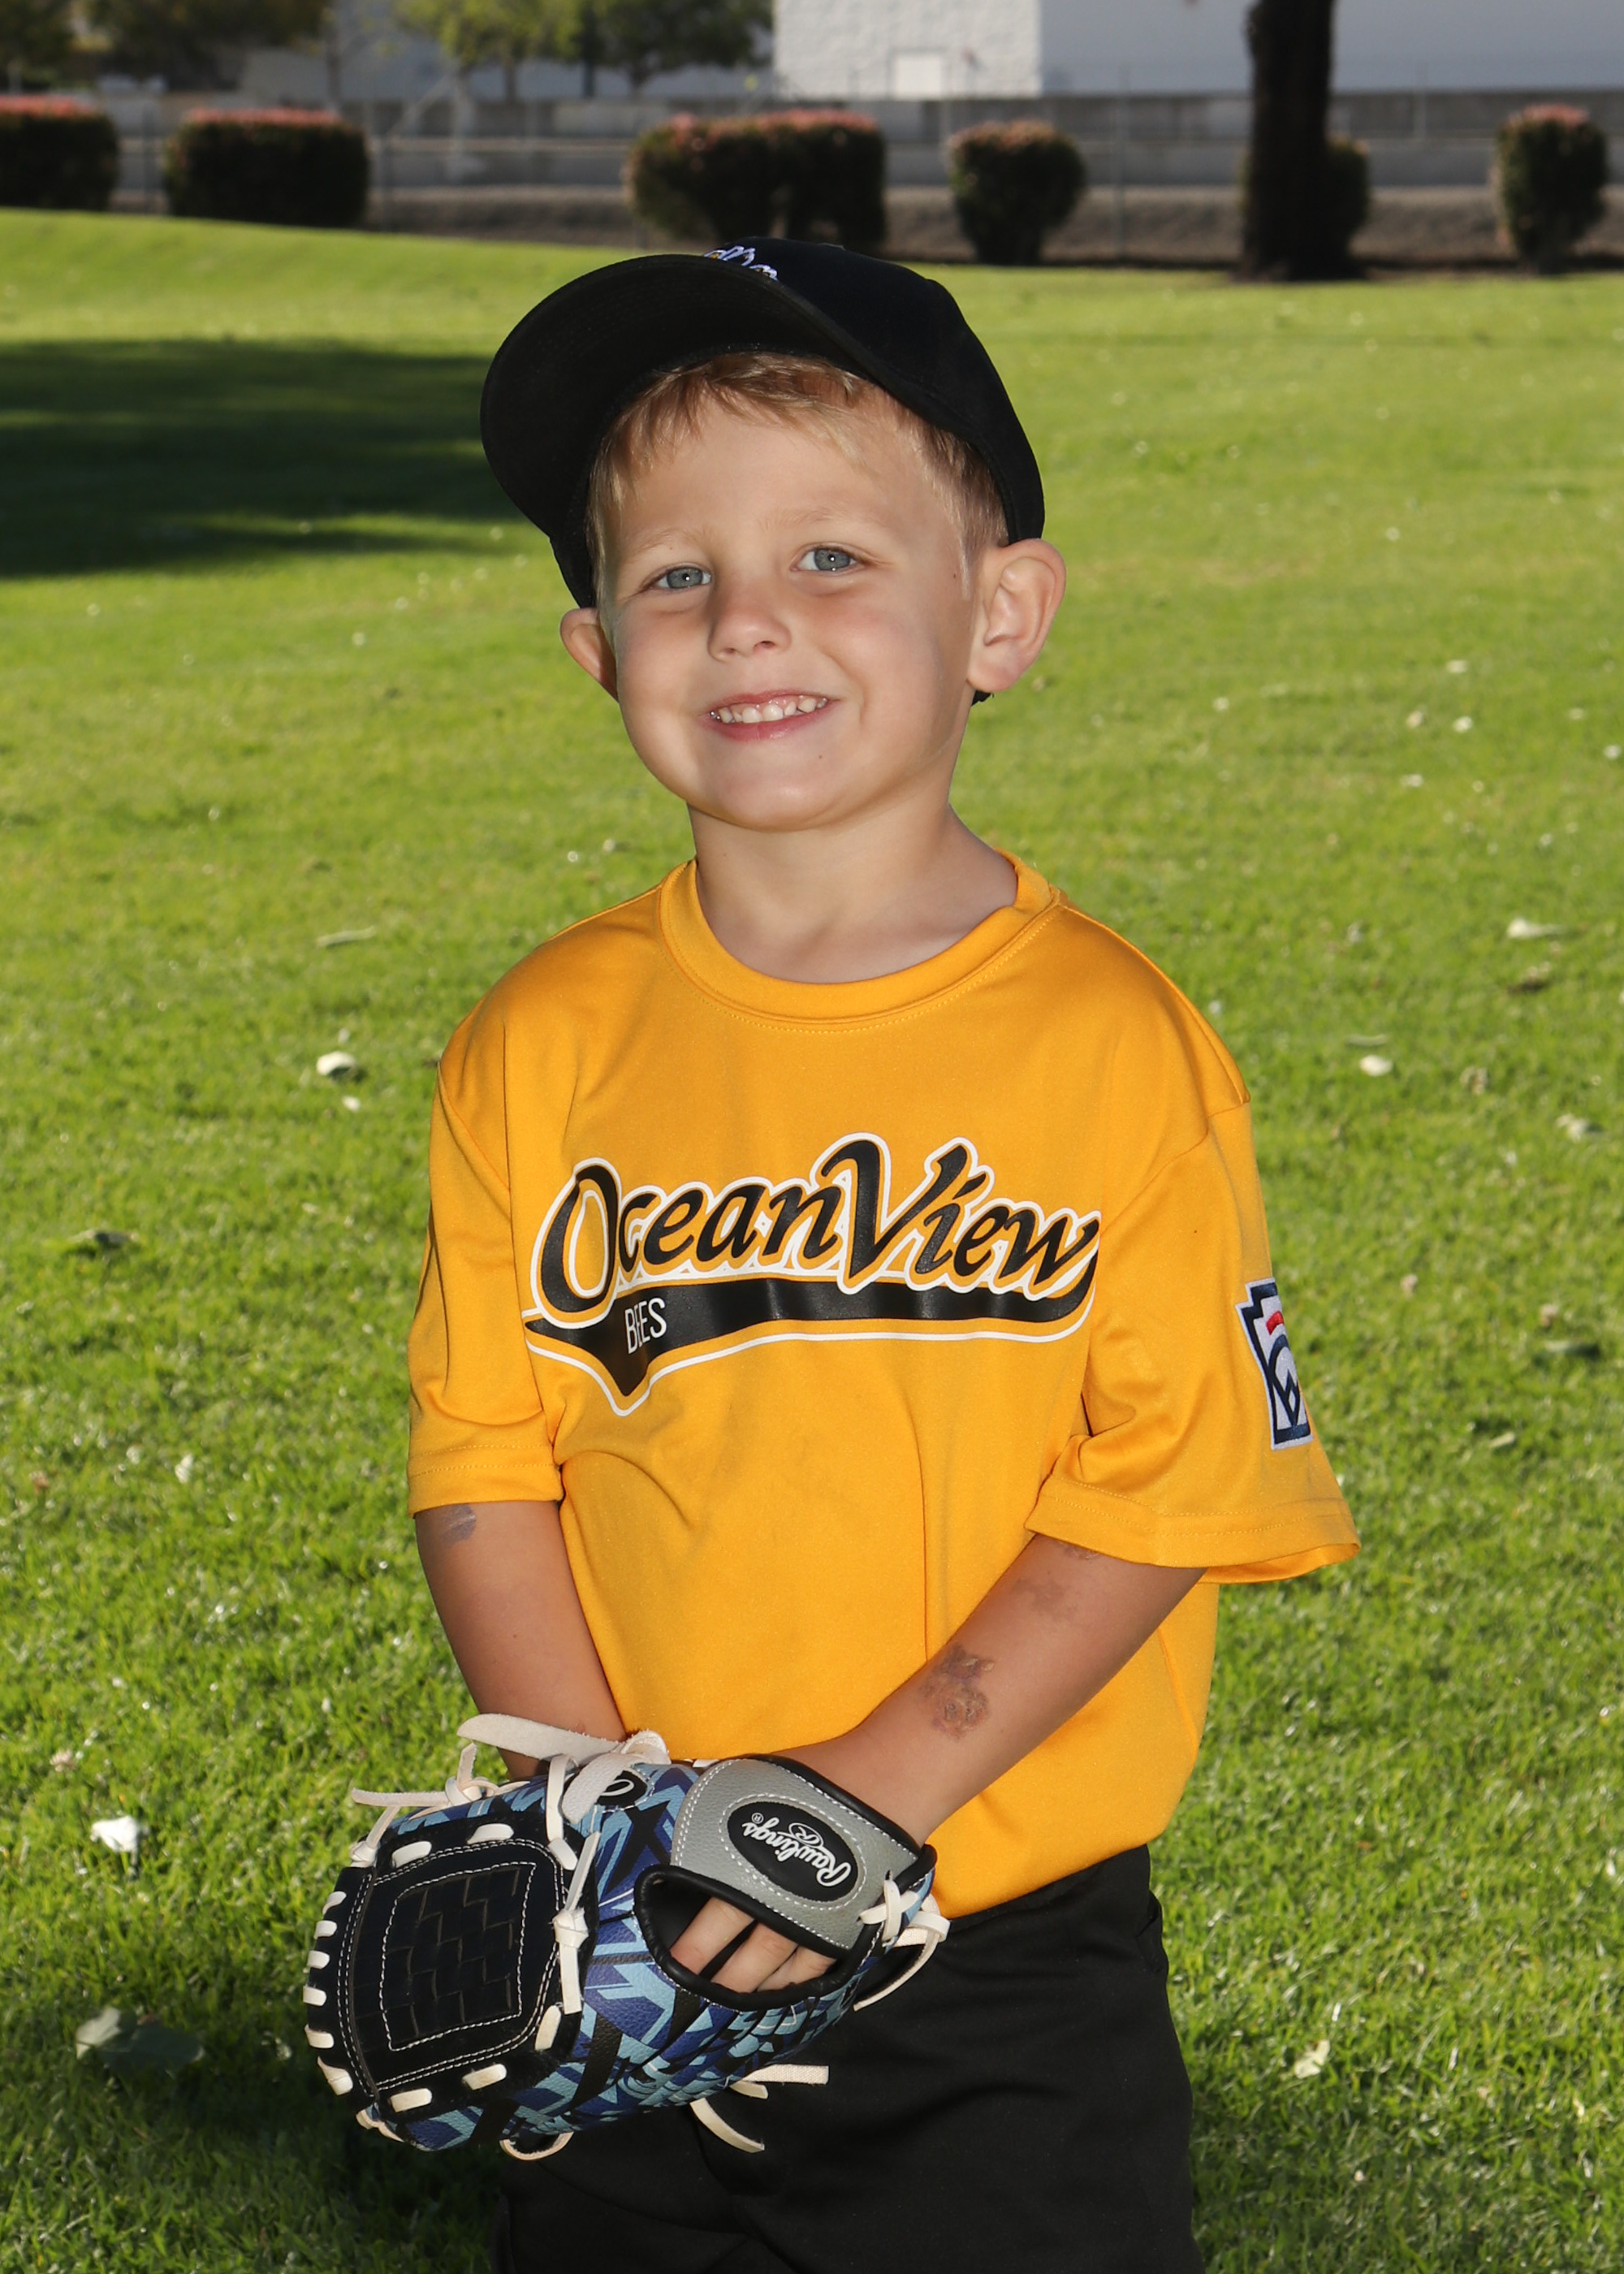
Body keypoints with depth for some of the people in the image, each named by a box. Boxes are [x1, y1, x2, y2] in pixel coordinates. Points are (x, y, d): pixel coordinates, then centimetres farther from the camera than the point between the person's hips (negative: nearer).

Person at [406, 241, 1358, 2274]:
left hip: (1011, 1972, -2)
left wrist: (872, 1791, -19)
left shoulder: (1117, 1044, -9)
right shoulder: (539, 1052, -1)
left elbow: (1161, 1494, -11)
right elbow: (484, 1471, -1)